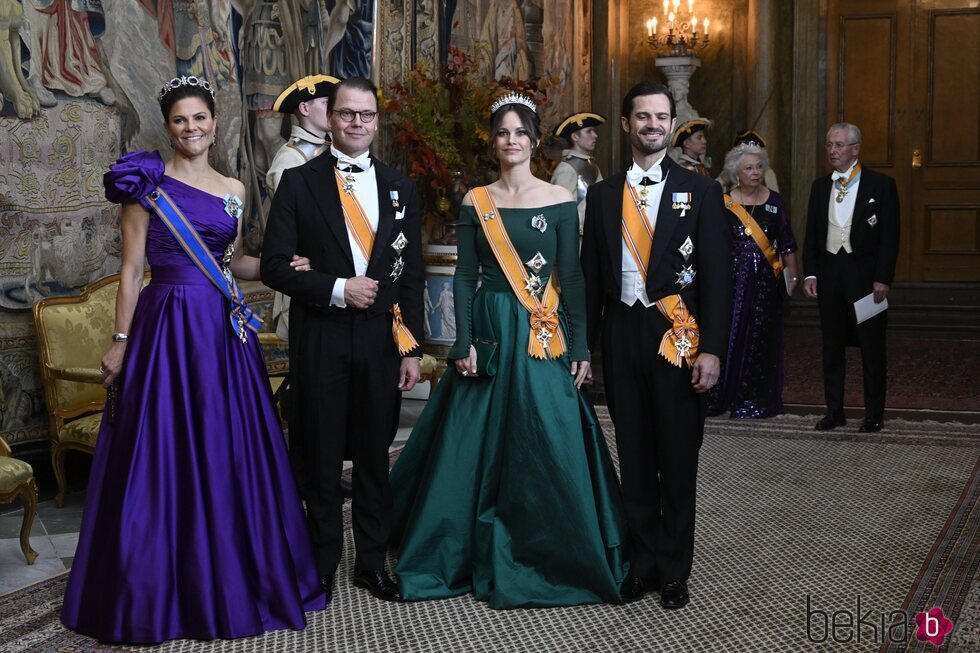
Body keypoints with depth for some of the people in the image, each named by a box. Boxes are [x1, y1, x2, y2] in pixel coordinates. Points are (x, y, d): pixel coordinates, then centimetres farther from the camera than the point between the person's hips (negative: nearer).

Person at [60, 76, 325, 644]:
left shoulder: (233, 189, 12)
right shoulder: (148, 184, -2)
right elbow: (132, 268, -3)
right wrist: (121, 341, -6)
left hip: (225, 331, 5)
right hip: (167, 327, -4)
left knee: (229, 454, 9)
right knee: (163, 455, 1)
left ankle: (233, 580, 23)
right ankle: (158, 592, 15)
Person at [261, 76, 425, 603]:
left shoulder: (400, 188, 9)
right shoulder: (299, 183, 0)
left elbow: (411, 275, 8)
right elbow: (274, 266, -4)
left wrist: (412, 349, 4)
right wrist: (336, 289, -16)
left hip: (382, 339, 3)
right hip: (320, 339, -2)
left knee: (374, 457, 11)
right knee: (320, 459, 7)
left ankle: (371, 563, 25)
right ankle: (322, 565, 22)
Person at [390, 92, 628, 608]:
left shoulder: (559, 201, 2)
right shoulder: (476, 202, 6)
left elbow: (571, 277, 0)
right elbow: (464, 276, 4)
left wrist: (579, 347, -4)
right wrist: (463, 343, -5)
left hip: (542, 337, -1)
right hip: (488, 333, 1)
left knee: (546, 448, -1)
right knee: (478, 445, 4)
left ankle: (547, 558, 14)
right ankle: (484, 555, 20)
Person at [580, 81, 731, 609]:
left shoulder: (700, 191, 1)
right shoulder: (603, 194, 9)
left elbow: (716, 274, -4)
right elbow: (591, 274, 10)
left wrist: (712, 348, -12)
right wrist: (584, 347, 5)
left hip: (679, 337, -2)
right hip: (622, 336, 3)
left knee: (678, 459, 6)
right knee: (634, 457, 10)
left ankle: (674, 570, 18)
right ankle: (644, 561, 21)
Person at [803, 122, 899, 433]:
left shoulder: (881, 185, -2)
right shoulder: (820, 186, 11)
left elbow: (890, 235, -6)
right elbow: (811, 234, 12)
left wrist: (882, 278, -12)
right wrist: (810, 273, 1)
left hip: (866, 276, -4)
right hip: (829, 275, 4)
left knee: (872, 346, 2)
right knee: (831, 346, 9)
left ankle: (874, 414, 11)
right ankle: (834, 410, 18)